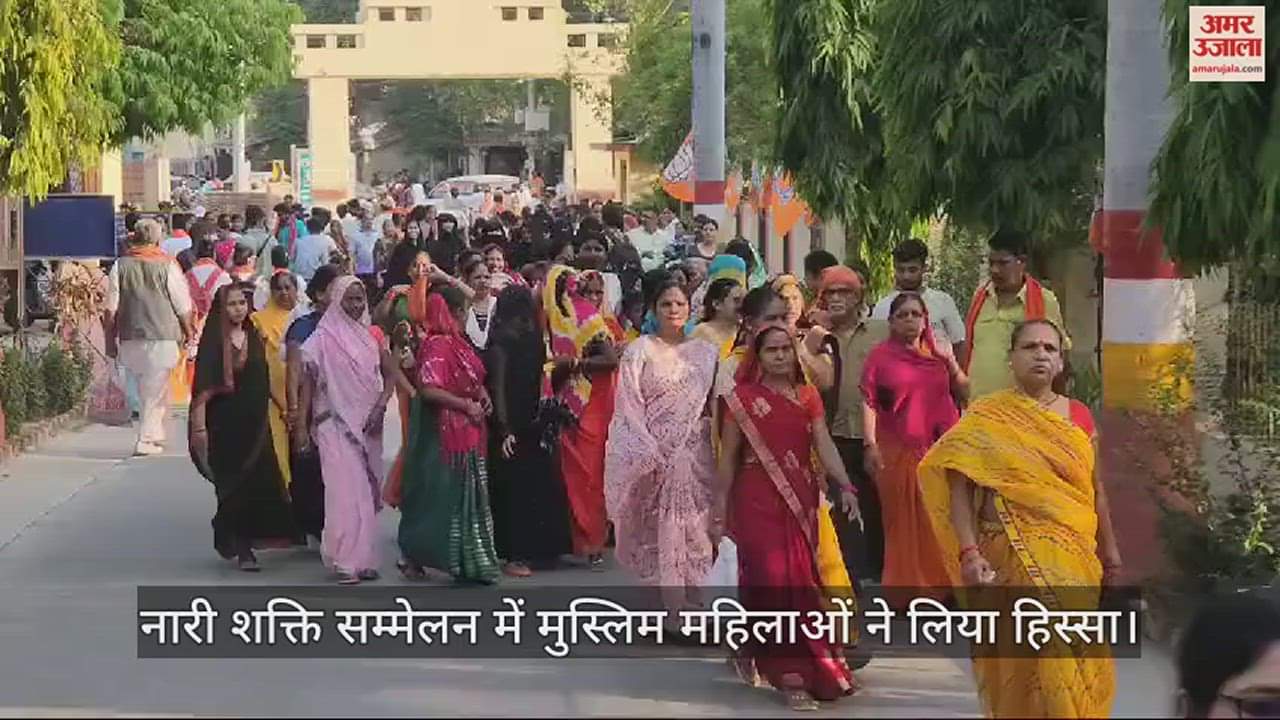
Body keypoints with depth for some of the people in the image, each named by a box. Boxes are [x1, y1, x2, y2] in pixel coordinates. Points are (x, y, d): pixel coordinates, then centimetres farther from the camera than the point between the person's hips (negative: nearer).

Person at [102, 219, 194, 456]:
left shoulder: (120, 266, 2)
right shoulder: (167, 266, -4)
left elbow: (110, 308, 2)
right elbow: (183, 306, 0)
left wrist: (110, 339, 10)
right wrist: (188, 332, 15)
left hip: (130, 338, 3)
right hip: (163, 338, -3)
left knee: (144, 389, 17)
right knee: (155, 391, 1)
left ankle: (154, 436, 19)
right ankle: (146, 440, -4)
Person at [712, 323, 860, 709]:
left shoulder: (808, 396, 7)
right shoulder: (743, 398, -1)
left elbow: (824, 445, -3)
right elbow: (728, 456, 0)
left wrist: (845, 486, -17)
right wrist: (719, 508, -2)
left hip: (801, 501, 3)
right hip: (756, 501, -3)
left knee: (799, 580, 6)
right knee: (773, 580, -8)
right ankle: (792, 673, -7)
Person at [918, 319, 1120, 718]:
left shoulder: (1078, 417, 11)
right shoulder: (987, 417, -2)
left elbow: (1095, 489, 18)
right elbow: (958, 486, -7)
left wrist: (1109, 550, 18)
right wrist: (969, 553, -17)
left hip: (1074, 556, 4)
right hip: (1014, 554, -4)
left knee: (1073, 656, 5)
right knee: (1029, 655, -9)